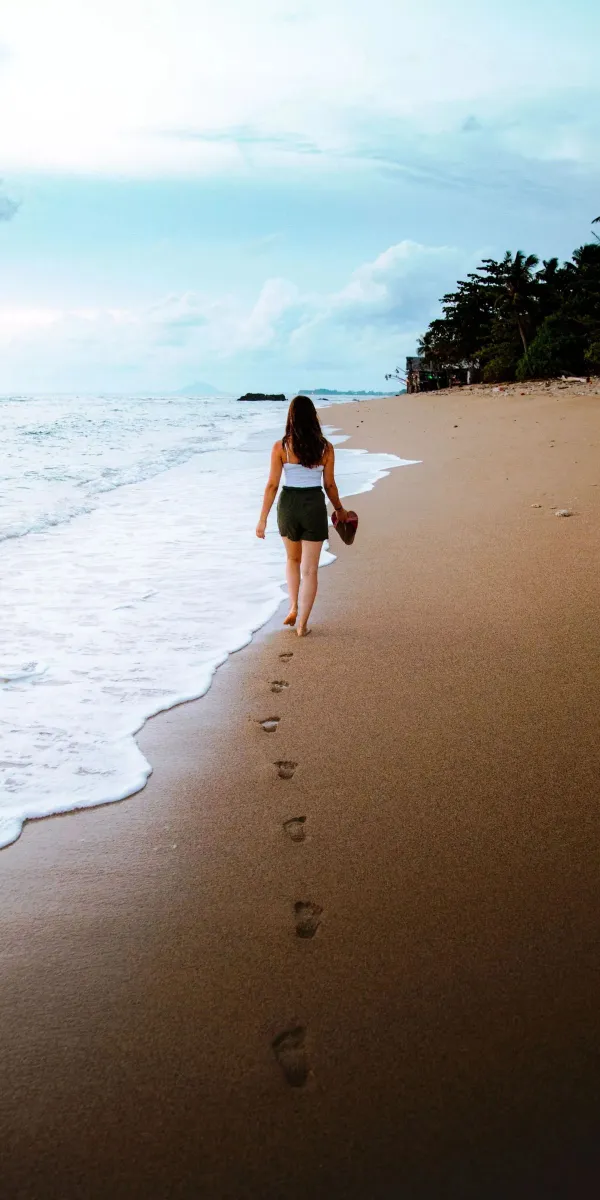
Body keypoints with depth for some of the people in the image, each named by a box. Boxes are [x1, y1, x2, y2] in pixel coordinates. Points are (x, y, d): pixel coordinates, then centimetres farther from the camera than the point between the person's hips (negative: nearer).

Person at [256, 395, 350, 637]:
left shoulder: (281, 447, -7)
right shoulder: (325, 448, -4)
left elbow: (272, 485, -7)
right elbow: (329, 485, 3)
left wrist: (263, 519, -1)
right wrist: (340, 510, 20)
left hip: (289, 505, 0)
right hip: (315, 507, 0)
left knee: (293, 559, 27)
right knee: (309, 569, 6)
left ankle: (293, 607, 16)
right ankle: (302, 624, 6)